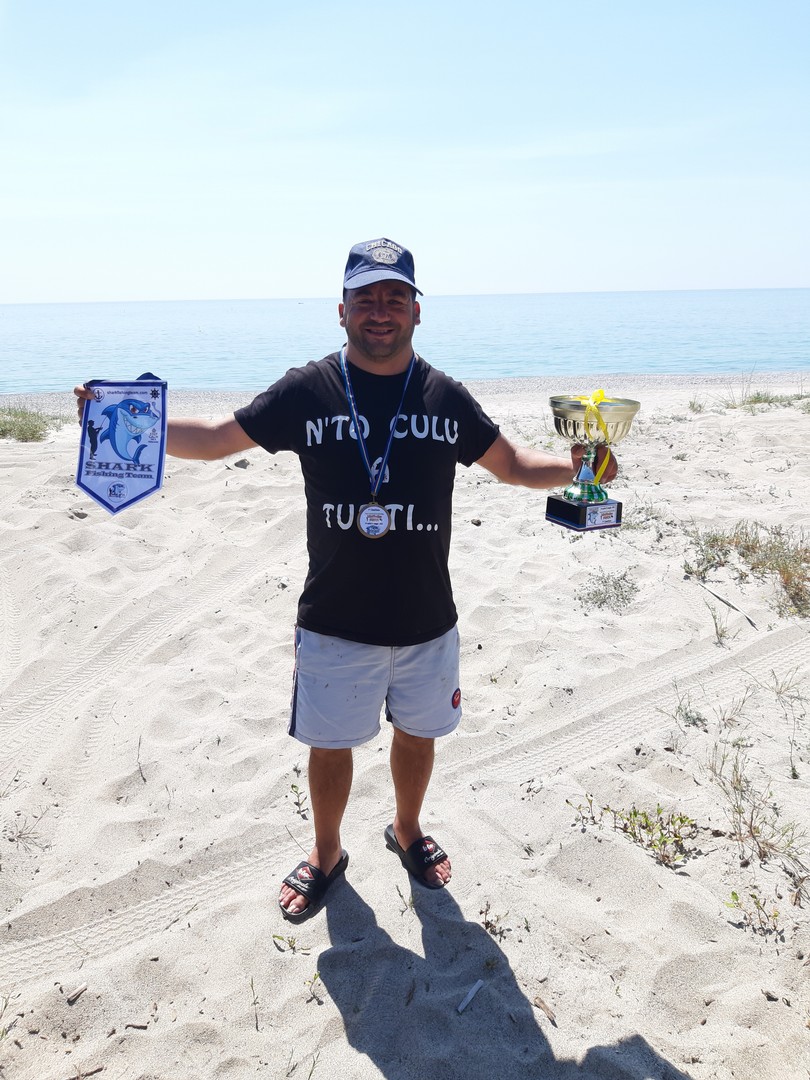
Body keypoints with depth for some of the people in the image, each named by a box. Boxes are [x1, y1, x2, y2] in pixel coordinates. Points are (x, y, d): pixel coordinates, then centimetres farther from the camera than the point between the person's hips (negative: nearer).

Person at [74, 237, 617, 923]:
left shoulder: (446, 397, -1)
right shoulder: (308, 391, -6)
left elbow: (510, 463, 8)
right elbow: (216, 438, 0)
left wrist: (571, 469, -11)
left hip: (427, 621, 2)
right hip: (334, 622, -1)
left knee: (417, 734, 19)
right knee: (330, 743, 13)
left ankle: (408, 830, 48)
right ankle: (327, 853, 40)